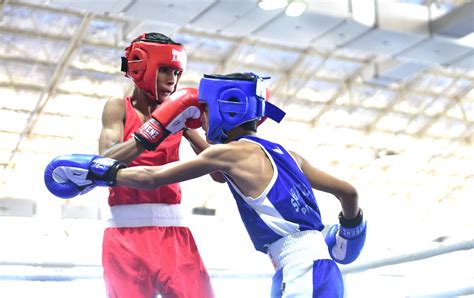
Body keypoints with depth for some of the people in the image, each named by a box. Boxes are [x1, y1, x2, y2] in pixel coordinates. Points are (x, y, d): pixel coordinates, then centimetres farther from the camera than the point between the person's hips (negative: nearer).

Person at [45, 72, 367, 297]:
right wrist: (349, 231, 39)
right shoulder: (285, 154, 16)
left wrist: (95, 172, 12)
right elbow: (348, 191, 18)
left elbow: (151, 177, -1)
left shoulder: (231, 151, -4)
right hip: (312, 272, 9)